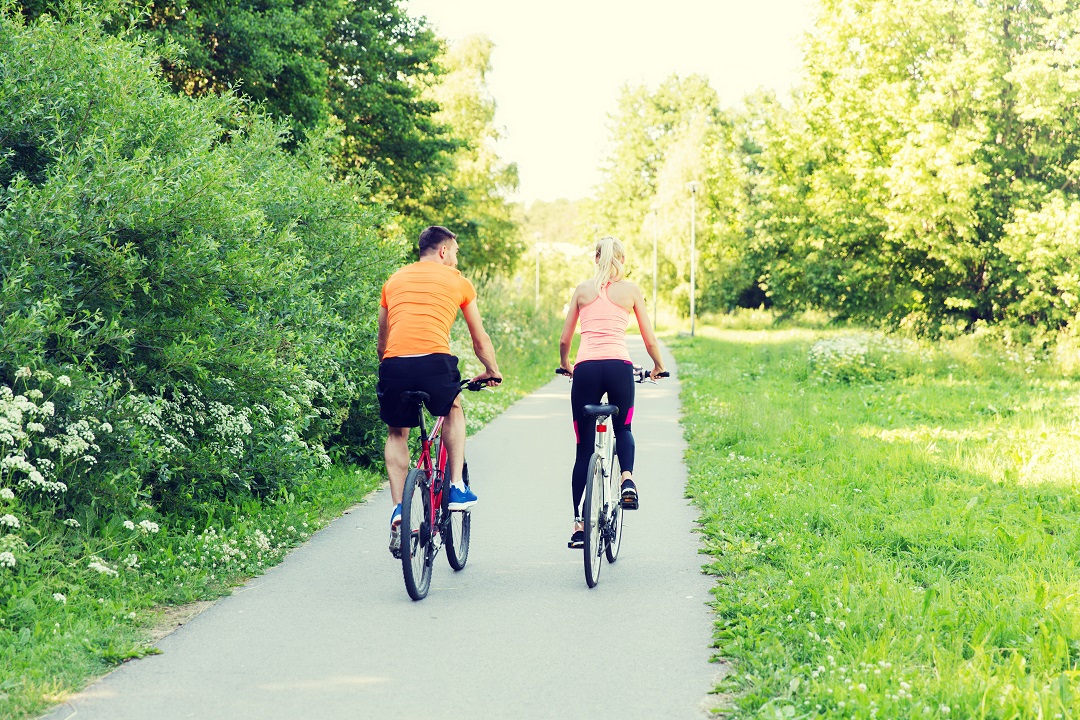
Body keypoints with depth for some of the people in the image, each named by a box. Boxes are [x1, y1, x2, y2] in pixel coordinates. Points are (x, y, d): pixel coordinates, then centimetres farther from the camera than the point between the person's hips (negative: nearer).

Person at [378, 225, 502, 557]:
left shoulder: (394, 280, 25)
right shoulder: (457, 281, 18)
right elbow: (480, 340, 27)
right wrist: (493, 372, 43)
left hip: (394, 363, 2)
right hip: (435, 361, -2)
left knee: (397, 433, 23)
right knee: (453, 410, 29)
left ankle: (399, 511, 10)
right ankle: (456, 487, 20)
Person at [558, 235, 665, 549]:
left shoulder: (582, 290, 15)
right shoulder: (631, 290, 12)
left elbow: (564, 340, 17)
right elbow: (649, 340, 11)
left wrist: (566, 365, 36)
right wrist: (659, 367, 30)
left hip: (586, 368, 1)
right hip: (619, 366, -1)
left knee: (584, 447, 7)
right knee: (623, 428, 25)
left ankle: (579, 524, 4)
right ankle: (627, 477, -6)